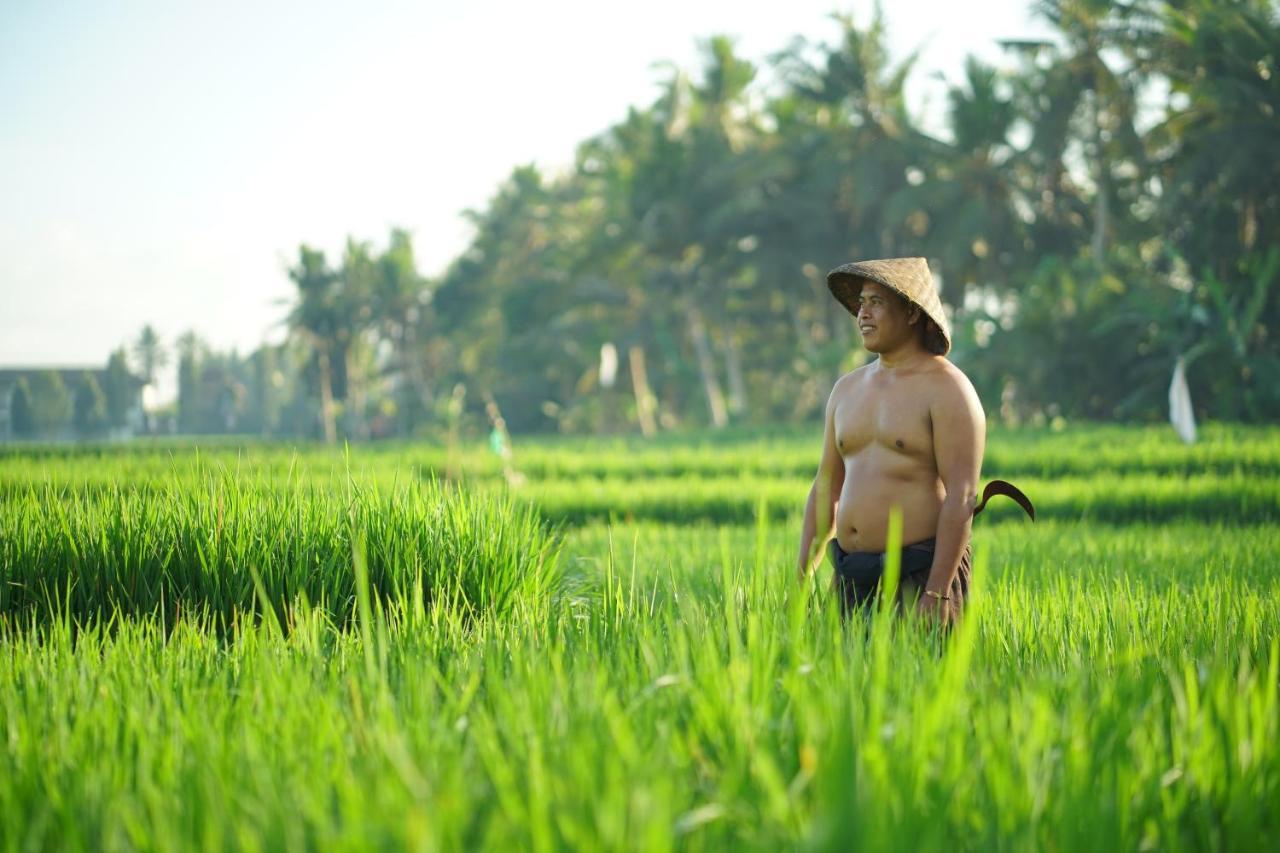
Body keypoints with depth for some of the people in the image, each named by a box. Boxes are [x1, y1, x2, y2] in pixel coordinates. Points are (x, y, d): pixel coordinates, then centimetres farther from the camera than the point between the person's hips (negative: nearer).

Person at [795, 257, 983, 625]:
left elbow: (962, 497, -14)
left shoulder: (946, 389, -7)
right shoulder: (847, 388, 15)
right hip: (853, 580, 6)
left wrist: (937, 593, -21)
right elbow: (826, 488, 18)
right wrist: (801, 580, 12)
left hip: (920, 576, -6)